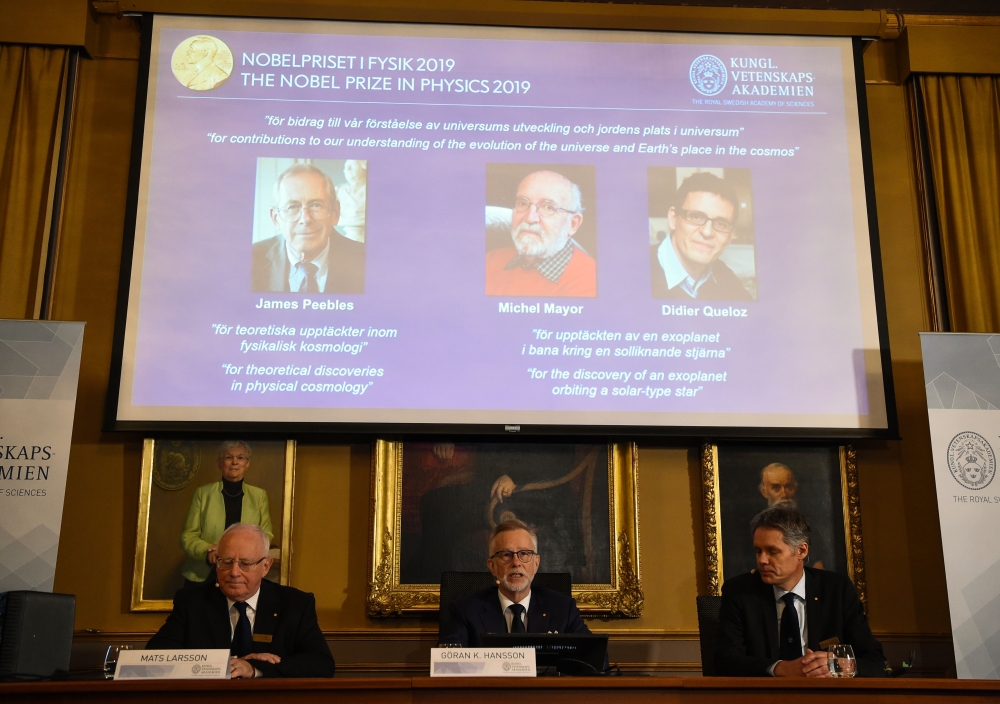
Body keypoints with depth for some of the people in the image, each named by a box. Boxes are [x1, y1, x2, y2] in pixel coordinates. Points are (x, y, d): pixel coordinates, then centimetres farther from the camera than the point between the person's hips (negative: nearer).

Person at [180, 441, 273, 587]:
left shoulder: (259, 495, 7)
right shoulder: (202, 493, 4)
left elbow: (266, 536, 4)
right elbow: (188, 536, 1)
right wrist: (208, 552, -20)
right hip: (202, 578, 0)